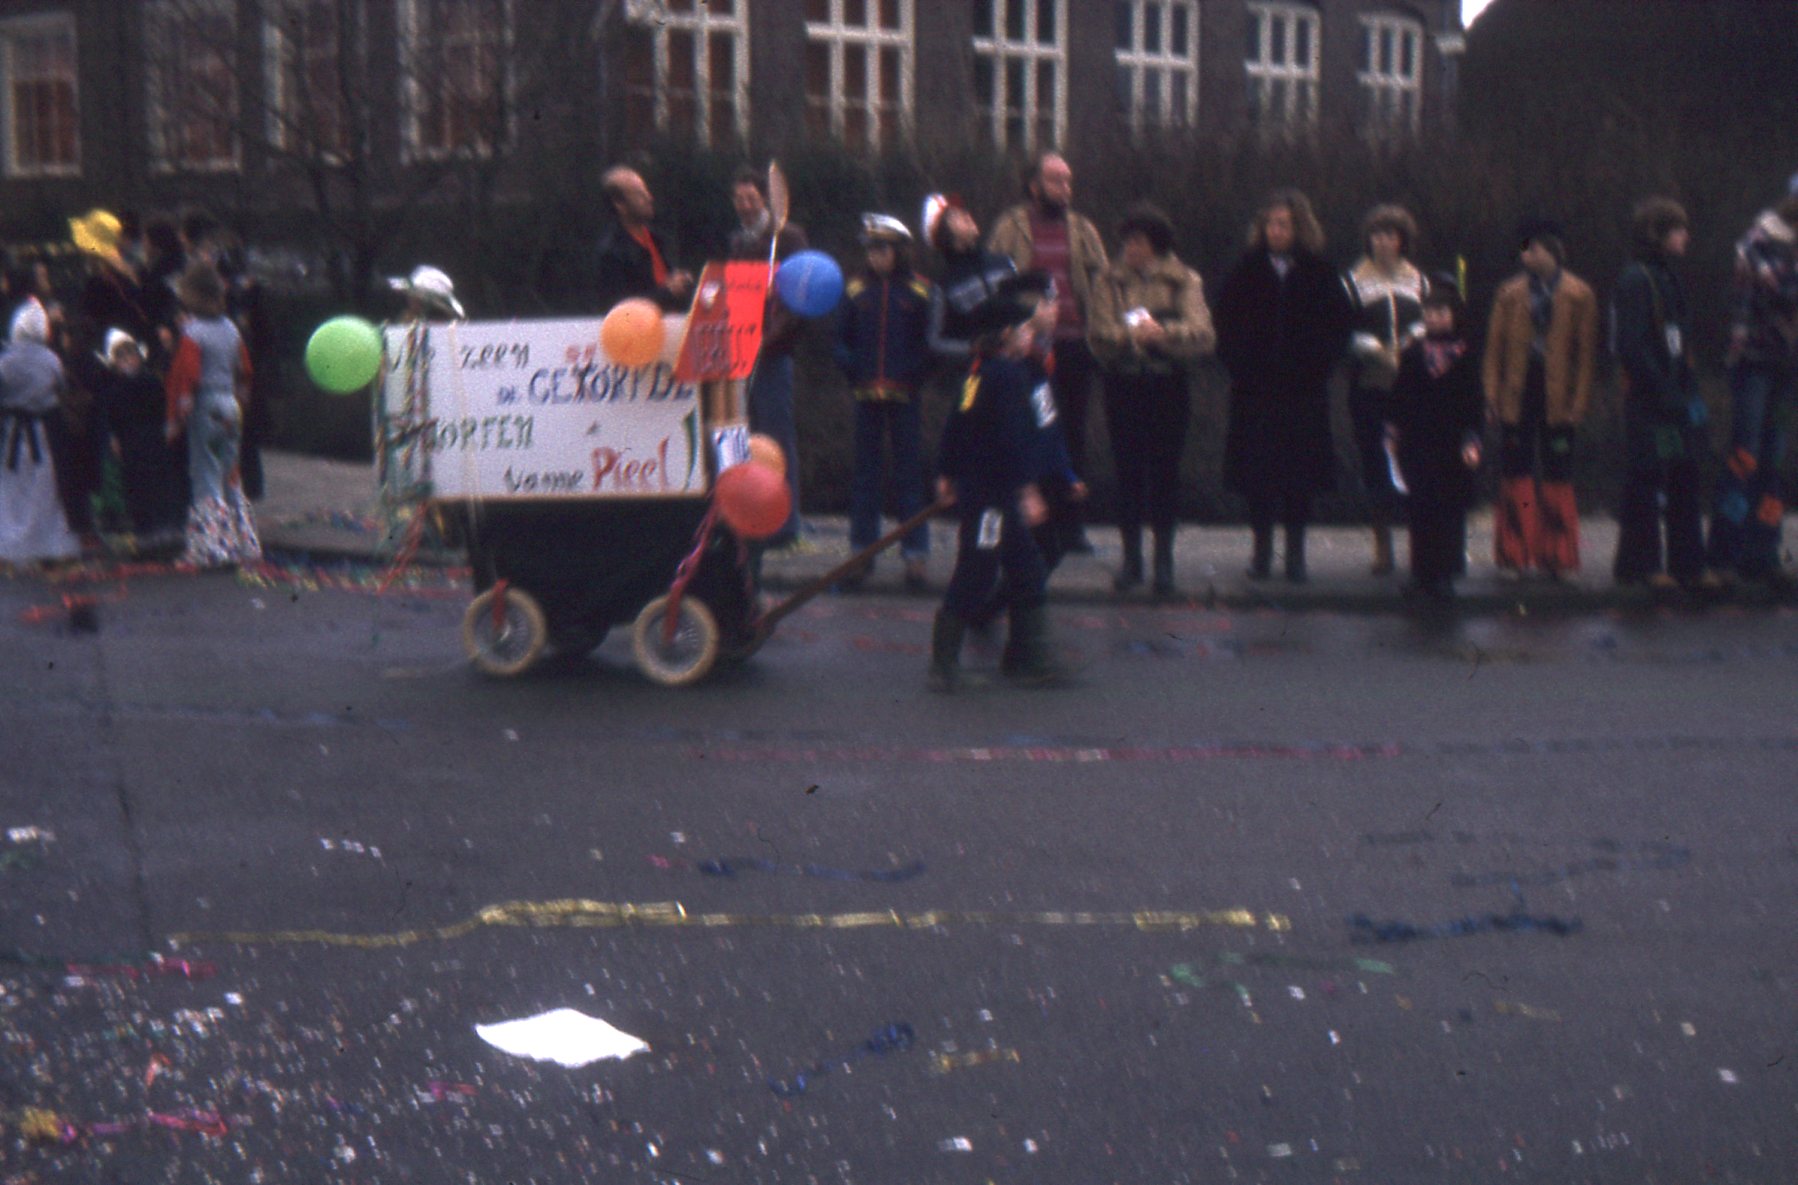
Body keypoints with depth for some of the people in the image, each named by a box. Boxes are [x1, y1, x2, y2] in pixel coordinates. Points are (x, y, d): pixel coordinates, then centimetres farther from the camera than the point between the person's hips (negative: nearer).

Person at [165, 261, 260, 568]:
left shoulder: (192, 333, -13)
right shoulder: (231, 330, 8)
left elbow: (185, 378, -16)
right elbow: (244, 372, 15)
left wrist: (176, 418, -11)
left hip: (204, 408, -7)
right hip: (230, 409, 7)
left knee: (206, 477, -2)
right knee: (230, 477, 14)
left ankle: (212, 547, -3)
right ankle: (244, 544, 17)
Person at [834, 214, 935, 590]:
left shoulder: (921, 292, -1)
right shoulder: (857, 291, 6)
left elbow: (933, 342, 1)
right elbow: (841, 339, 12)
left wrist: (914, 375, -10)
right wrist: (853, 373, -2)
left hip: (904, 396, -2)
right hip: (866, 396, 2)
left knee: (909, 474, 2)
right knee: (865, 474, 7)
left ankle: (915, 554, 7)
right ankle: (862, 553, 13)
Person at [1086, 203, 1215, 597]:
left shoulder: (1183, 281, 1)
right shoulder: (1111, 282, 4)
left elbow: (1202, 334, -12)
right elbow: (1098, 334, -7)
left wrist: (1163, 333, -27)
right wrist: (1131, 334, -25)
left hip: (1168, 386, -1)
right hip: (1124, 384, 1)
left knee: (1165, 471, 2)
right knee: (1128, 471, 3)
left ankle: (1164, 557, 11)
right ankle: (1131, 556, 13)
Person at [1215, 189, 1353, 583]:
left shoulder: (1319, 274, 4)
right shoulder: (1245, 273, 5)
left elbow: (1338, 329, 4)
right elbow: (1225, 327, 6)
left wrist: (1314, 368, -8)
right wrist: (1241, 368, -7)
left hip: (1304, 391, 0)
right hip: (1255, 391, 0)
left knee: (1301, 475, 1)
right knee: (1257, 470, 1)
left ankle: (1296, 553, 9)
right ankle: (1262, 549, 11)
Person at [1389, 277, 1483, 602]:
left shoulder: (1465, 357, 1)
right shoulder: (1412, 355, 5)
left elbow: (1475, 403, -1)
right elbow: (1398, 398, 7)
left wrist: (1471, 441, -9)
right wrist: (1392, 432, 1)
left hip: (1452, 446, -1)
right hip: (1418, 446, 1)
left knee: (1450, 510, 0)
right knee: (1421, 510, 2)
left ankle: (1443, 576, 3)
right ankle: (1423, 573, 7)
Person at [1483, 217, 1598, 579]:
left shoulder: (1579, 295, 2)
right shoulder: (1510, 294, 7)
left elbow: (1586, 352, 1)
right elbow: (1495, 346, 7)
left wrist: (1579, 400, -5)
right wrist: (1492, 394, 0)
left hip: (1558, 398, -1)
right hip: (1518, 394, 2)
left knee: (1558, 475, 3)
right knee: (1516, 473, 2)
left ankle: (1556, 556, 11)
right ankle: (1515, 554, 9)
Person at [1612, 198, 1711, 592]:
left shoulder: (1669, 278, 17)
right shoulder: (1636, 280, -11)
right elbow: (1632, 346, -18)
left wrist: (1689, 393, 11)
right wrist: (1665, 392, -19)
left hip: (1675, 399, 9)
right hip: (1648, 400, -9)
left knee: (1684, 479, 9)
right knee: (1646, 482, -3)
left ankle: (1687, 564, 14)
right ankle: (1641, 564, 5)